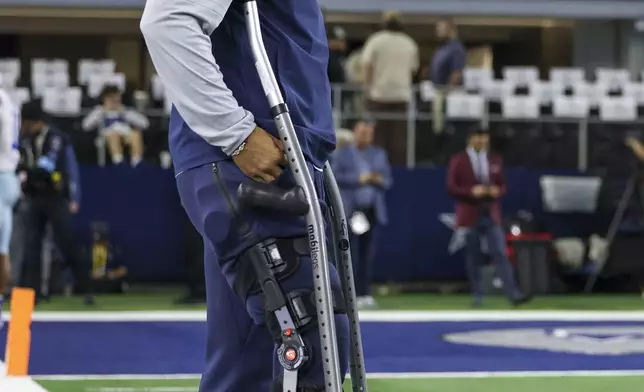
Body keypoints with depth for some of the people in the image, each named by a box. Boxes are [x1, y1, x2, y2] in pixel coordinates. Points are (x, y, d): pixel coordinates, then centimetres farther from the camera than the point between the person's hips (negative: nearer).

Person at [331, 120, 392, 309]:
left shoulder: (379, 154, 18)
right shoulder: (343, 154, 7)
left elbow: (387, 180, 16)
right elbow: (335, 176, -7)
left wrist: (379, 180, -7)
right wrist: (358, 179, -15)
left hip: (373, 211, 3)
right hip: (351, 212, -3)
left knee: (368, 254, 0)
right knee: (351, 254, -6)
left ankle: (364, 294, 3)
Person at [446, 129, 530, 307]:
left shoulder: (495, 161, 10)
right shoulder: (458, 161, 0)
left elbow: (503, 185, 14)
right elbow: (451, 187, -5)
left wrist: (497, 191, -9)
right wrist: (471, 191, -19)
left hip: (491, 216, 2)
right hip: (470, 216, -2)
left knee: (500, 255, -7)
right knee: (474, 258, 4)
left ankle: (513, 294, -14)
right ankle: (477, 296, 13)